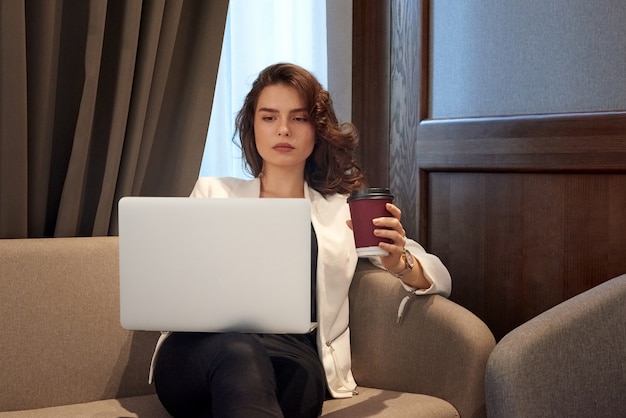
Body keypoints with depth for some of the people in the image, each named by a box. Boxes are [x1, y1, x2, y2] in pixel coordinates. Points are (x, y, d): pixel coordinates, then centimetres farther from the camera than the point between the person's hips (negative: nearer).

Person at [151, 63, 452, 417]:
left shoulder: (345, 208, 23)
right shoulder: (213, 193, 24)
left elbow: (440, 279, 16)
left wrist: (398, 263, -8)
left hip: (294, 354, -1)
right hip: (202, 346, 1)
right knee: (237, 350, -38)